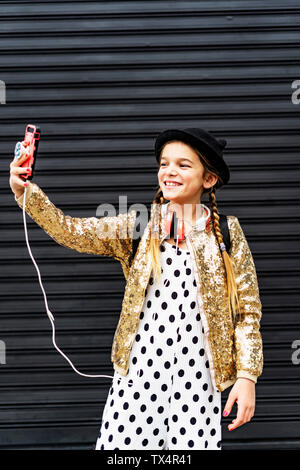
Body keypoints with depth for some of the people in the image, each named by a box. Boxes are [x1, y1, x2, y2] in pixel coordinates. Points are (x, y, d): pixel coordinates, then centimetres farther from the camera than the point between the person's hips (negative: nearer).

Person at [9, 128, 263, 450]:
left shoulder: (226, 232, 3)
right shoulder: (138, 226, 6)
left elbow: (247, 310, 3)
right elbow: (71, 232, -5)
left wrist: (247, 376, -3)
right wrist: (25, 191, -19)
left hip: (197, 380, -1)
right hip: (138, 374, 1)